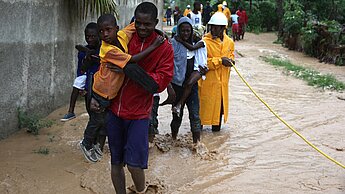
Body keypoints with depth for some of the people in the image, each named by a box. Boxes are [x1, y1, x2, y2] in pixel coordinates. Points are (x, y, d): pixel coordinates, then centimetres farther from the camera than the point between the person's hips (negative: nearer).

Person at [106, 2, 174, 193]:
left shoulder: (164, 48, -4)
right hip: (114, 109, 3)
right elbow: (106, 68, 14)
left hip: (139, 113, -3)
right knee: (116, 162, 10)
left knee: (133, 164, -7)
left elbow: (161, 81, -12)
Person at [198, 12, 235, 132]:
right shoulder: (205, 41, -13)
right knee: (206, 103, 2)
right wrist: (219, 61, -22)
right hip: (208, 80, -5)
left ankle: (216, 126, 27)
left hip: (223, 80, 5)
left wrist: (230, 60, 0)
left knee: (220, 103, 12)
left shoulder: (229, 42, 5)